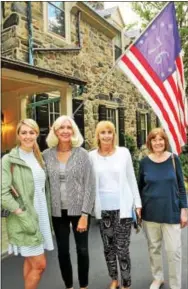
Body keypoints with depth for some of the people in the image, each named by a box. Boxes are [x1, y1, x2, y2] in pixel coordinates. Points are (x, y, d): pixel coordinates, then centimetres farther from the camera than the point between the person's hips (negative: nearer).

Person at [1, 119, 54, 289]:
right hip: (25, 219, -6)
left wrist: (47, 215, 7)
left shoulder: (39, 158, 10)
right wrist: (22, 215, -19)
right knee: (39, 264, -2)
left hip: (41, 217, 6)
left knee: (30, 261, 16)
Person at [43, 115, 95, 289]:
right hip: (57, 212, 2)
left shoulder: (82, 154, -7)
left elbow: (90, 185, -8)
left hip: (79, 210, -1)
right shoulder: (47, 155, -1)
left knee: (82, 249, 10)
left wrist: (85, 214, -12)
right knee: (62, 251, 12)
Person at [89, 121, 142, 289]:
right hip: (103, 209, 2)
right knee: (108, 247, 15)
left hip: (123, 207, -1)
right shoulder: (92, 156, -2)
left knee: (122, 248, 3)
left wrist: (137, 203, 2)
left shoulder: (124, 152, -3)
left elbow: (132, 180, 2)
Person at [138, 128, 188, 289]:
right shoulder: (145, 162, -3)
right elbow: (140, 187, 5)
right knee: (153, 248, 16)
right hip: (150, 213, 2)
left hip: (171, 212, -1)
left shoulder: (173, 159, -5)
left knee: (174, 250, 4)